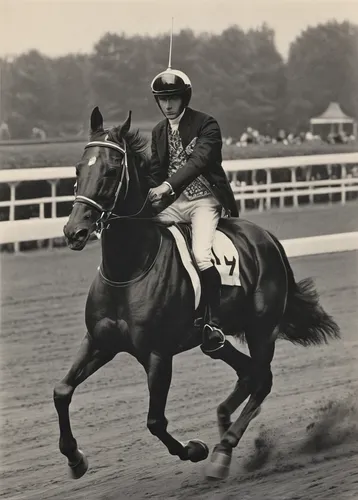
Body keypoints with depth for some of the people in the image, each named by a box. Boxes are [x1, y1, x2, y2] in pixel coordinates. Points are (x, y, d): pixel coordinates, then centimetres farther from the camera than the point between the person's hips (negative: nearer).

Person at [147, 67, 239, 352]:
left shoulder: (206, 125, -8)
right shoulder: (159, 132, 13)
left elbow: (198, 160, -22)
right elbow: (155, 172, 17)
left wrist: (167, 186, -35)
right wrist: (146, 199, -3)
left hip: (204, 200, -7)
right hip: (173, 203, 7)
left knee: (201, 254, -28)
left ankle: (214, 323, -23)